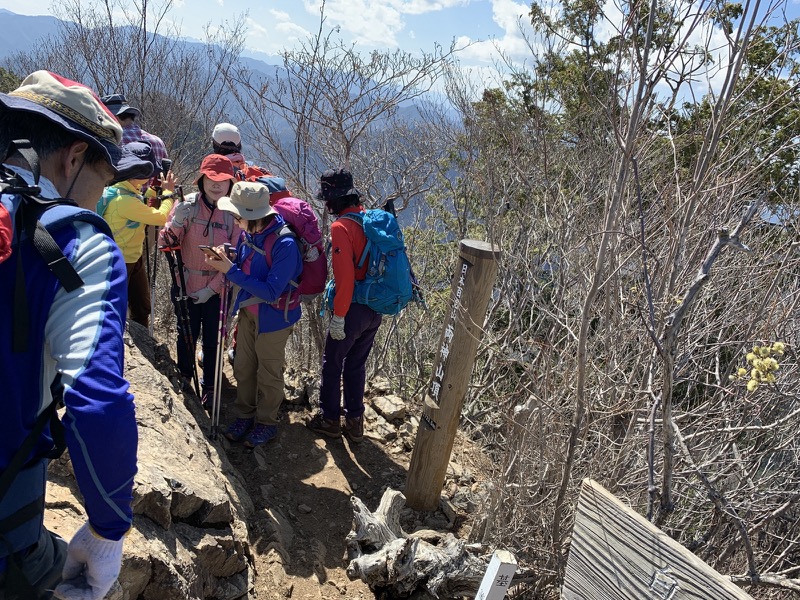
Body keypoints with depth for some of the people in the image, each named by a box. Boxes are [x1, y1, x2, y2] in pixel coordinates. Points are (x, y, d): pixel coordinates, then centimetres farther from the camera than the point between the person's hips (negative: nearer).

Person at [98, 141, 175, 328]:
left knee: (142, 308, 20)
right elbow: (161, 217, -27)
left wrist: (157, 188, 1)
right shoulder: (123, 200, -31)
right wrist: (168, 192, -11)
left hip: (134, 259, 10)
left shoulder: (128, 187, -4)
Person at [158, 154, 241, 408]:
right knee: (187, 337, 13)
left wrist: (212, 287, -10)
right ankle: (184, 383, 36)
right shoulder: (187, 205, -10)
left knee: (212, 340, 11)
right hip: (186, 287, 0)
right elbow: (165, 245, -10)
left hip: (216, 290, 1)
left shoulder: (234, 212, -7)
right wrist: (176, 222, -30)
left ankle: (209, 388, 30)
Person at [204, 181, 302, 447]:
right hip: (248, 311, 7)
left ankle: (267, 423, 31)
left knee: (268, 372, 11)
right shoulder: (249, 231, -7)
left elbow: (270, 291, -29)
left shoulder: (284, 244, -30)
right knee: (243, 366, 18)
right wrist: (225, 260, -14)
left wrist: (230, 271, -29)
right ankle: (245, 415, 37)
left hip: (273, 316, -7)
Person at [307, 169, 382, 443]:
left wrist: (338, 317, -18)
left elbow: (345, 277, -24)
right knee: (356, 364, 20)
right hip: (376, 310, 7)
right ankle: (355, 421, 30)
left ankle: (330, 419, 27)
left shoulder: (341, 227, -19)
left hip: (352, 310, -7)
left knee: (332, 364, 13)